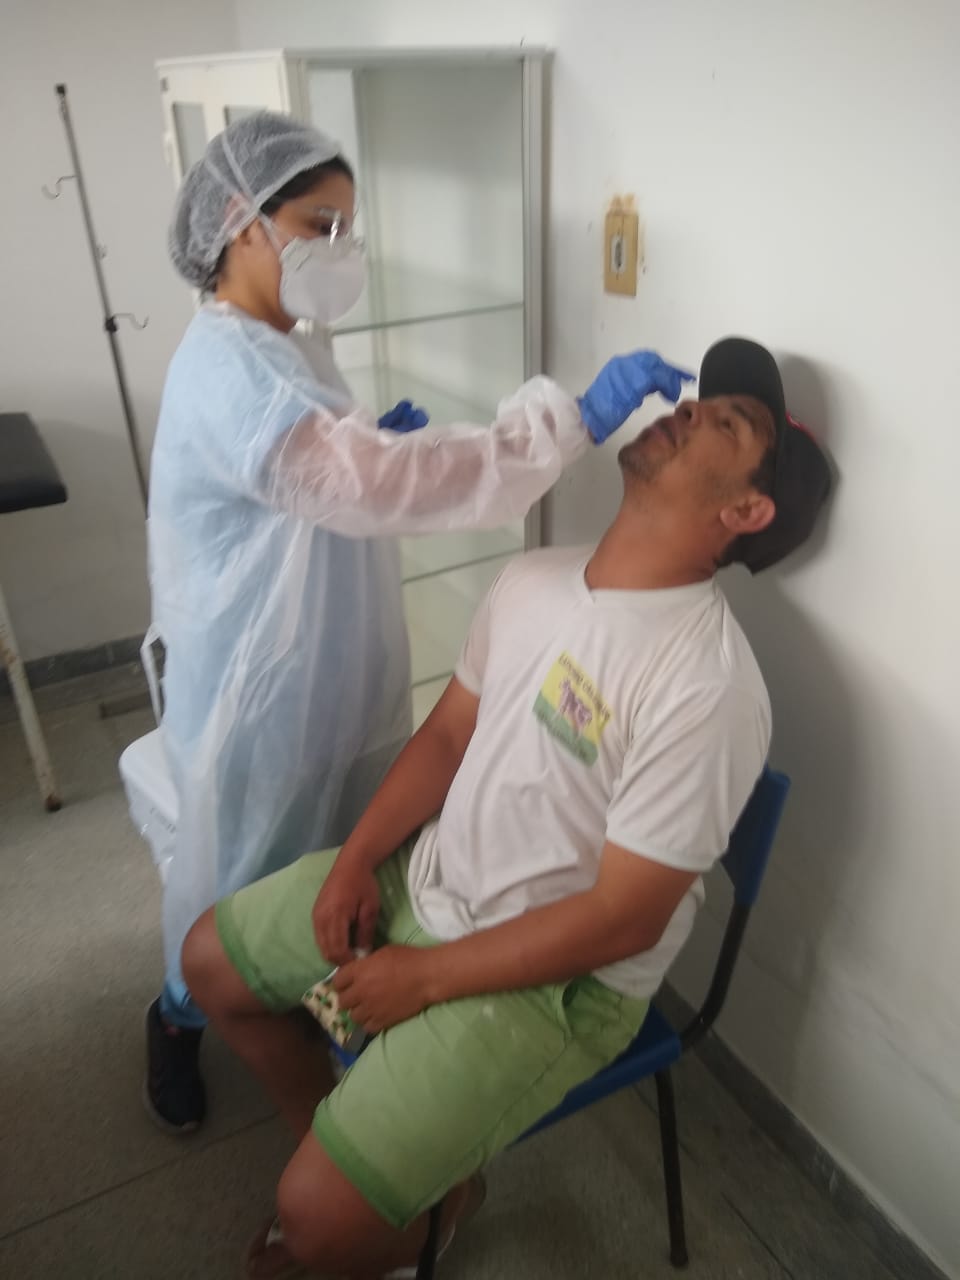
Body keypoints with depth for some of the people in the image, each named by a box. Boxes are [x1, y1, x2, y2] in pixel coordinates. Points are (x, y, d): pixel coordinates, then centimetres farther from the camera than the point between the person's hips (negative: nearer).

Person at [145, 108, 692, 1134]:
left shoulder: (285, 348, 7)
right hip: (261, 685, -8)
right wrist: (576, 419, -41)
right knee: (240, 874, 15)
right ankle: (182, 1016, 44)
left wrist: (375, 442, -2)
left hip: (334, 669, 8)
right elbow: (371, 485, -40)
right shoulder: (225, 371, -26)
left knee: (341, 857, 24)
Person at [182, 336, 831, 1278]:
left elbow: (622, 918, -24)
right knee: (212, 958, 14)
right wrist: (355, 861, -4)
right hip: (426, 878, 7)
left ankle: (433, 1195, 24)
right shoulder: (533, 578, -5)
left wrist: (426, 977, -16)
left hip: (557, 977, -7)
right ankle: (348, 1145, 33)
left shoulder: (707, 686, -28)